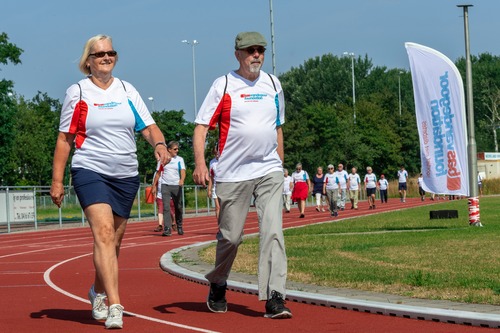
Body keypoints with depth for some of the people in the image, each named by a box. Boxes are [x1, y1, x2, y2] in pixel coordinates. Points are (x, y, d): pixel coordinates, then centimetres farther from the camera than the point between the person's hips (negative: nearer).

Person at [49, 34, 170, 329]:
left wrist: (160, 144, -15)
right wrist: (57, 180, -1)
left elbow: (148, 126, 8)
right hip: (90, 172, -4)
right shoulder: (77, 92, 2)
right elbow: (65, 139, 3)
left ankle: (98, 293, 35)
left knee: (115, 240, 11)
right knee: (104, 233, -20)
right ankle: (115, 307, -27)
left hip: (126, 175, 4)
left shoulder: (127, 91, 11)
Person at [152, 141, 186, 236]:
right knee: (166, 207, -12)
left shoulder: (180, 159, 4)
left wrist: (182, 180, -28)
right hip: (165, 185, -1)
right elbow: (158, 173, 11)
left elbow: (183, 171, -8)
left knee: (178, 207, 7)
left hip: (177, 186, 1)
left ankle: (179, 227, 27)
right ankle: (167, 229, -17)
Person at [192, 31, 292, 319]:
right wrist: (200, 163, -18)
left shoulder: (273, 84, 12)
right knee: (230, 237, 4)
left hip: (269, 171, 3)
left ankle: (274, 298, -15)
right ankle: (217, 287, 29)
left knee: (273, 232, -11)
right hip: (233, 174, -3)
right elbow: (202, 126, -5)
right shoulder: (223, 85, -1)